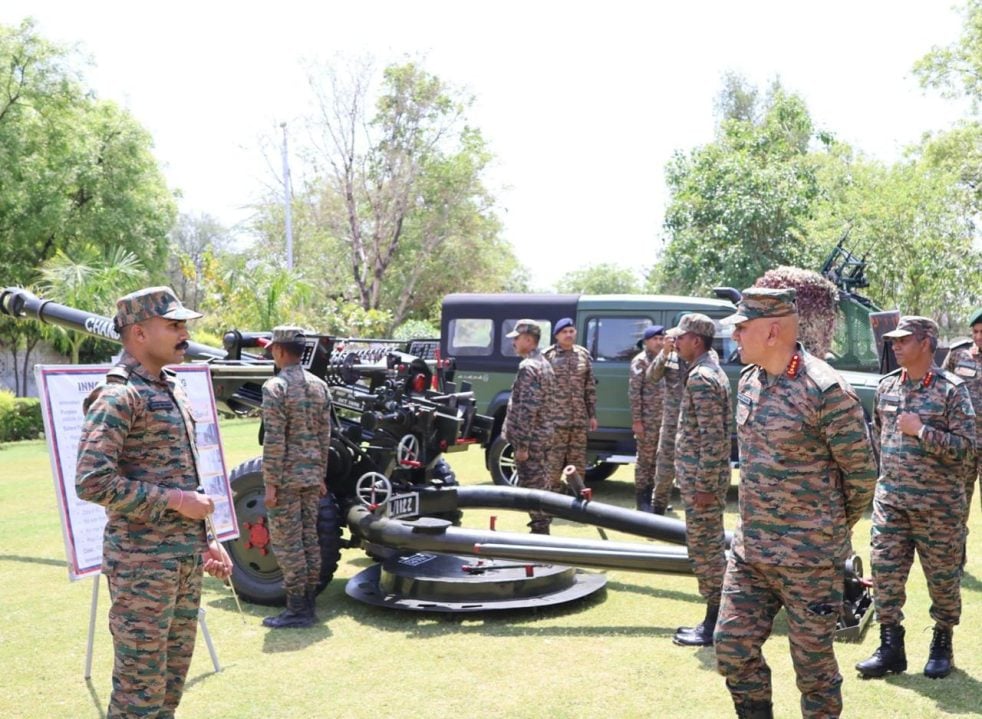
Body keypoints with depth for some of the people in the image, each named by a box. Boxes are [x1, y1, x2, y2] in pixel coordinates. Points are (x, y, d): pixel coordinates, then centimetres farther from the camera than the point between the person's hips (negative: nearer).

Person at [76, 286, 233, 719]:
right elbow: (91, 482, -23)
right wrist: (174, 501, -19)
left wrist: (204, 539, 16)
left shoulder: (171, 389, 14)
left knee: (172, 681, 18)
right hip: (143, 564, -9)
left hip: (185, 559, 9)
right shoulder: (118, 396, -14)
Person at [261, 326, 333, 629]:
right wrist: (321, 476, 17)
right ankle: (309, 604, 19)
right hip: (312, 476, 7)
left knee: (287, 543, 0)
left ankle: (297, 610, 4)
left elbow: (274, 440, -17)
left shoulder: (275, 387, -13)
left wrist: (270, 484, -14)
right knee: (310, 539, 12)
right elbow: (325, 437, 10)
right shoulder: (319, 386, 7)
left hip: (285, 478, -7)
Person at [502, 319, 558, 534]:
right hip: (544, 436, 10)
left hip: (531, 438, -10)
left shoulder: (529, 367, -17)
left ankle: (540, 531, -1)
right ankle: (543, 528, 24)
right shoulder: (544, 364, 15)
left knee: (532, 486, -5)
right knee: (543, 484, 15)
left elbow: (528, 409, -22)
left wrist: (522, 444, -21)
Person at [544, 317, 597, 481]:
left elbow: (590, 387, 14)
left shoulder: (584, 355, 10)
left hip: (579, 419, 5)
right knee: (553, 463, -4)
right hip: (555, 419, -5)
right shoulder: (547, 356, -3)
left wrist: (592, 415, 11)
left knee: (578, 464, 11)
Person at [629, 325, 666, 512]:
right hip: (647, 419, -7)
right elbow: (634, 392, -13)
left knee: (657, 459, 12)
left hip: (663, 418, 7)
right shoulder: (640, 361, -9)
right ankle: (641, 499, 6)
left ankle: (652, 496, 21)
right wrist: (636, 420, -17)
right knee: (645, 459, -1)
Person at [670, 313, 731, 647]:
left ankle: (714, 625, 5)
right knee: (710, 548, 15)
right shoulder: (711, 371, 15)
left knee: (704, 549, -3)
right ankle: (715, 620, 23)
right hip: (702, 475, 10)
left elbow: (712, 437, -23)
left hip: (701, 478, -10)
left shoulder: (701, 378, -17)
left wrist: (704, 485, -21)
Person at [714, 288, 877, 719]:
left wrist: (833, 529, 3)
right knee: (732, 648, 11)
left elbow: (862, 473, -10)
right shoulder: (748, 382, 6)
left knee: (813, 666, 7)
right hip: (748, 551, 7)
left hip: (810, 560, -7)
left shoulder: (826, 390, -17)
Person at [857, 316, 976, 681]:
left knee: (942, 576, 8)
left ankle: (942, 644, 26)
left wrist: (921, 431, -20)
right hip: (890, 500, 5)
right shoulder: (886, 387, 7)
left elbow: (967, 447, -14)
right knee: (885, 572, 3)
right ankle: (891, 647, 14)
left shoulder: (952, 390, -10)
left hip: (937, 504, -4)